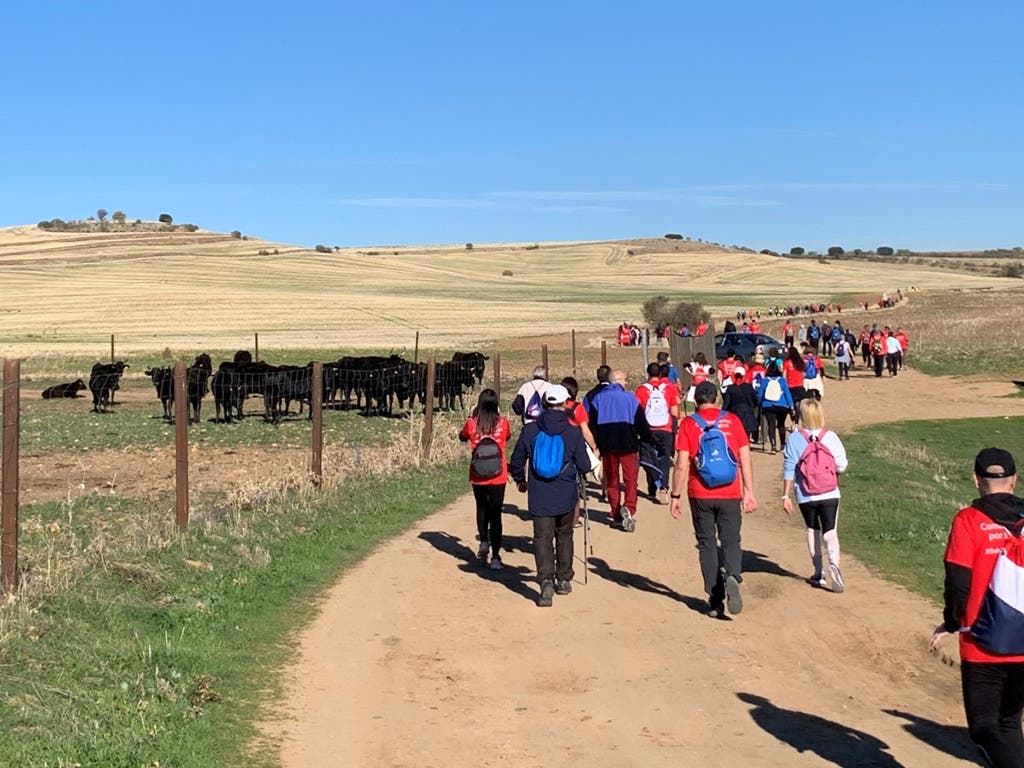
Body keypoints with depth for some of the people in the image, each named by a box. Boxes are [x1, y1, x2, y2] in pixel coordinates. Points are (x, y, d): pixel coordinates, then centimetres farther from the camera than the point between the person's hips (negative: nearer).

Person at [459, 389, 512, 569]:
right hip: (498, 475, -1)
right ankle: (495, 557, -1)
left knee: (482, 508, 25)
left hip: (478, 476, 1)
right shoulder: (503, 422, -7)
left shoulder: (472, 423, -8)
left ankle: (484, 541, 16)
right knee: (495, 513, 3)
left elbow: (462, 437, 13)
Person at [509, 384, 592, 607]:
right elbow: (584, 466, -4)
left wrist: (520, 481, 23)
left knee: (542, 538, 0)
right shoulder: (574, 432, -8)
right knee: (564, 536, 19)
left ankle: (546, 580, -19)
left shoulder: (530, 430, -4)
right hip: (566, 496, 1)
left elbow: (516, 461, 4)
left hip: (539, 496, -1)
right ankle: (563, 580, 27)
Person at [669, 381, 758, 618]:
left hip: (700, 495, 0)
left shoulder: (688, 424, -2)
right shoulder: (732, 421, 2)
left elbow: (682, 465, -6)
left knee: (707, 544, 9)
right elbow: (745, 460, 1)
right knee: (731, 541, 9)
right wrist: (749, 492, 7)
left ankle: (715, 601, 7)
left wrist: (676, 496, 2)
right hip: (730, 494, 1)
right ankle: (732, 576, -21)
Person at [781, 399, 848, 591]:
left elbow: (789, 470, -7)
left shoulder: (794, 439, -8)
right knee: (830, 531, 1)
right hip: (830, 494, 0)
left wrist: (786, 496, -1)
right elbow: (841, 467, -4)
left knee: (812, 530, 17)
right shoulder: (831, 437, -6)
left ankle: (819, 573, 18)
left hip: (805, 496, 0)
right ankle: (833, 563, -25)